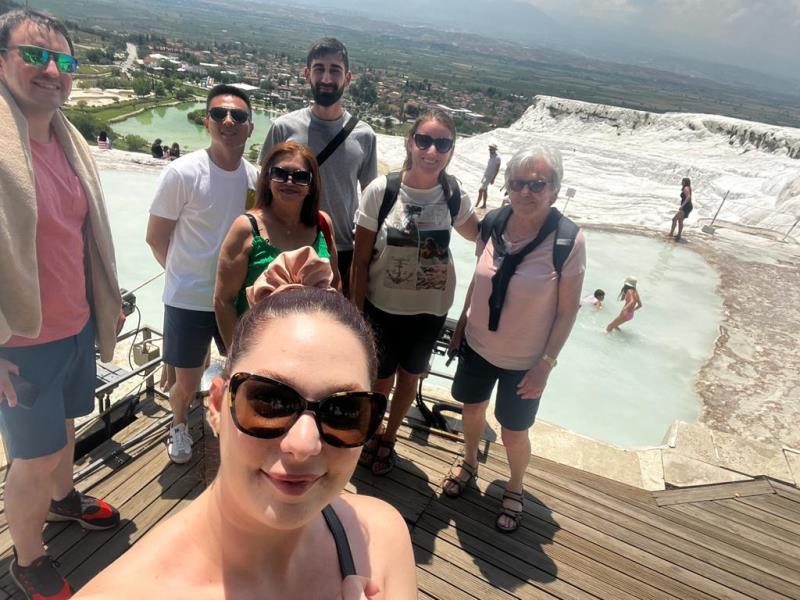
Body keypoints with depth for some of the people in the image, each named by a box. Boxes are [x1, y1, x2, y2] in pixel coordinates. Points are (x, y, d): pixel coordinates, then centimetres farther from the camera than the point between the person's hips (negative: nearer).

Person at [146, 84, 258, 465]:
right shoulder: (182, 173, -17)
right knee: (186, 386, 10)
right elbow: (156, 237, -8)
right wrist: (187, 274, 3)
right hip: (188, 300, -4)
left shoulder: (254, 177, -5)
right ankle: (179, 424, 44)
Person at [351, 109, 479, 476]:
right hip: (383, 307, -2)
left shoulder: (453, 195, -7)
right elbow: (360, 259, -10)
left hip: (430, 310, 3)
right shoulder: (381, 190, -16)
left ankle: (388, 438, 48)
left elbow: (479, 234, 14)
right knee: (381, 381, 13)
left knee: (409, 378, 20)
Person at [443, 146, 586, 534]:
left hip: (524, 359, -4)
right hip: (477, 344, 4)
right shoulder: (493, 223, -9)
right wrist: (461, 324, 9)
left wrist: (546, 364, -14)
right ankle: (469, 461, 54)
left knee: (513, 434, 11)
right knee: (472, 408, 23)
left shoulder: (568, 240, -21)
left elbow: (568, 310, -14)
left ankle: (515, 489, 43)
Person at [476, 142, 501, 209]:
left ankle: (476, 204, -7)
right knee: (484, 190, 12)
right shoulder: (491, 156, 9)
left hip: (489, 176, -8)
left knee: (481, 190, -11)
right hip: (485, 175, 8)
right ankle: (484, 205, 18)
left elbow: (497, 169, -14)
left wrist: (493, 178, -17)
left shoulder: (497, 158, -15)